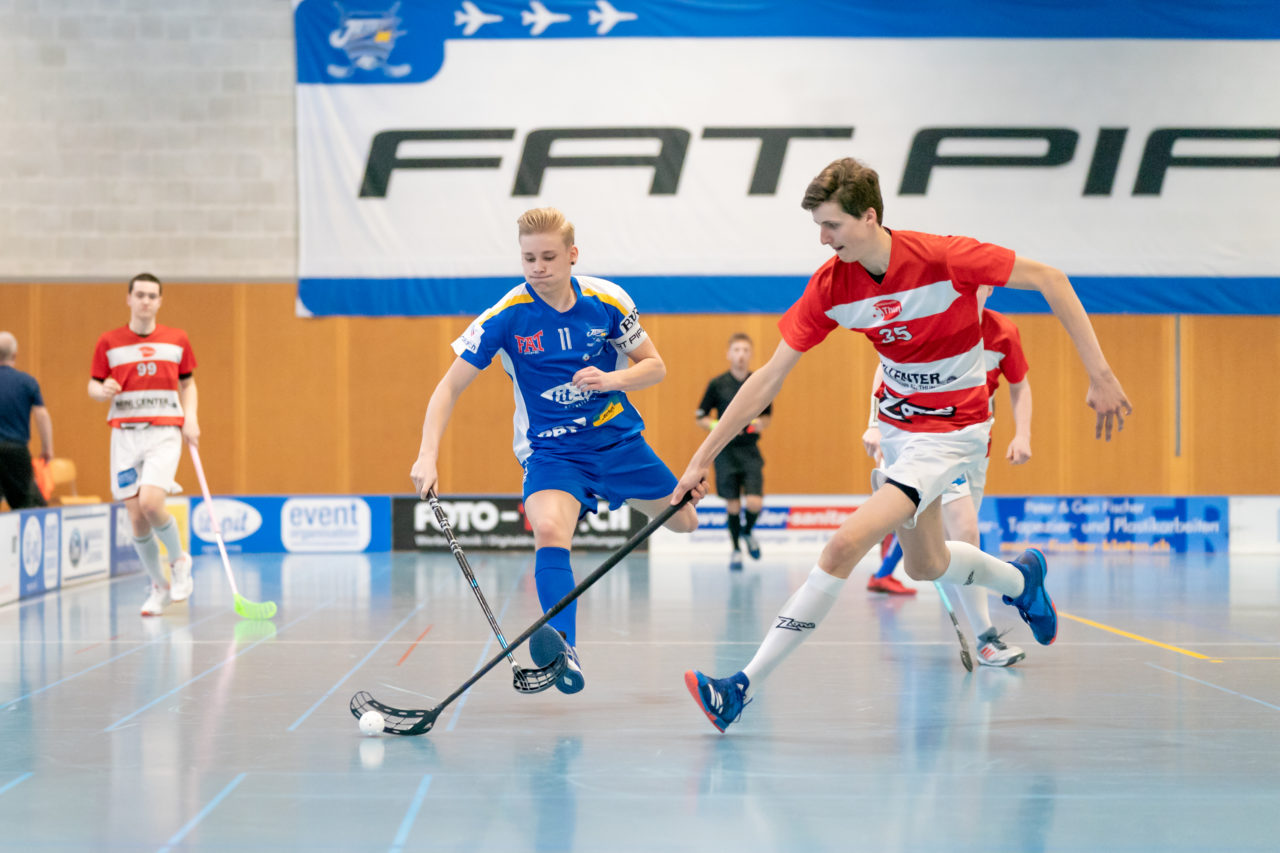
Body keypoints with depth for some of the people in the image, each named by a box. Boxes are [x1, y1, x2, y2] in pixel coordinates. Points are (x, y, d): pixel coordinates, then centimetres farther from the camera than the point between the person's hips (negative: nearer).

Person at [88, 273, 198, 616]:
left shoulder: (177, 340, 6)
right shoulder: (109, 342, 4)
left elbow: (187, 383, 17)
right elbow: (93, 385, 10)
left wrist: (190, 417, 1)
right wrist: (103, 391, -14)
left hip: (165, 433, -1)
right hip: (125, 433, 1)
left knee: (150, 503, -22)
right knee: (136, 517, -2)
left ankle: (179, 559, 6)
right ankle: (159, 587, 16)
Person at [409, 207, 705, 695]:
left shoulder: (607, 300, -12)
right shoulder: (507, 315, -18)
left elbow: (655, 366, 0)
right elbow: (450, 386, -17)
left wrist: (613, 380, -22)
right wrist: (428, 455, -30)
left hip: (617, 435, 3)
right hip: (550, 448, -3)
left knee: (682, 522, 17)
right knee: (549, 528, -33)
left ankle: (684, 482, 55)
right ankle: (566, 650, -39)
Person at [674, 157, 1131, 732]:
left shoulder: (943, 258, -25)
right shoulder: (830, 286, -12)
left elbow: (1050, 280, -16)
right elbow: (769, 377, -8)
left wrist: (1099, 375, -18)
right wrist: (702, 457, -11)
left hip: (951, 430, -6)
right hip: (895, 422, 6)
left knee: (846, 544, -20)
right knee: (924, 565, 21)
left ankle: (743, 689, -15)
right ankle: (1020, 580, 53)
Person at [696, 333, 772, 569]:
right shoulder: (717, 385, -3)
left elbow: (767, 416, 16)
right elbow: (701, 418, 3)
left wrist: (761, 424, -7)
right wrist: (720, 427, -15)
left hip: (750, 451, 1)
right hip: (725, 451, -1)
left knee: (754, 503, -10)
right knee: (733, 504, 1)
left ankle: (748, 532, 23)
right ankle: (736, 549, 21)